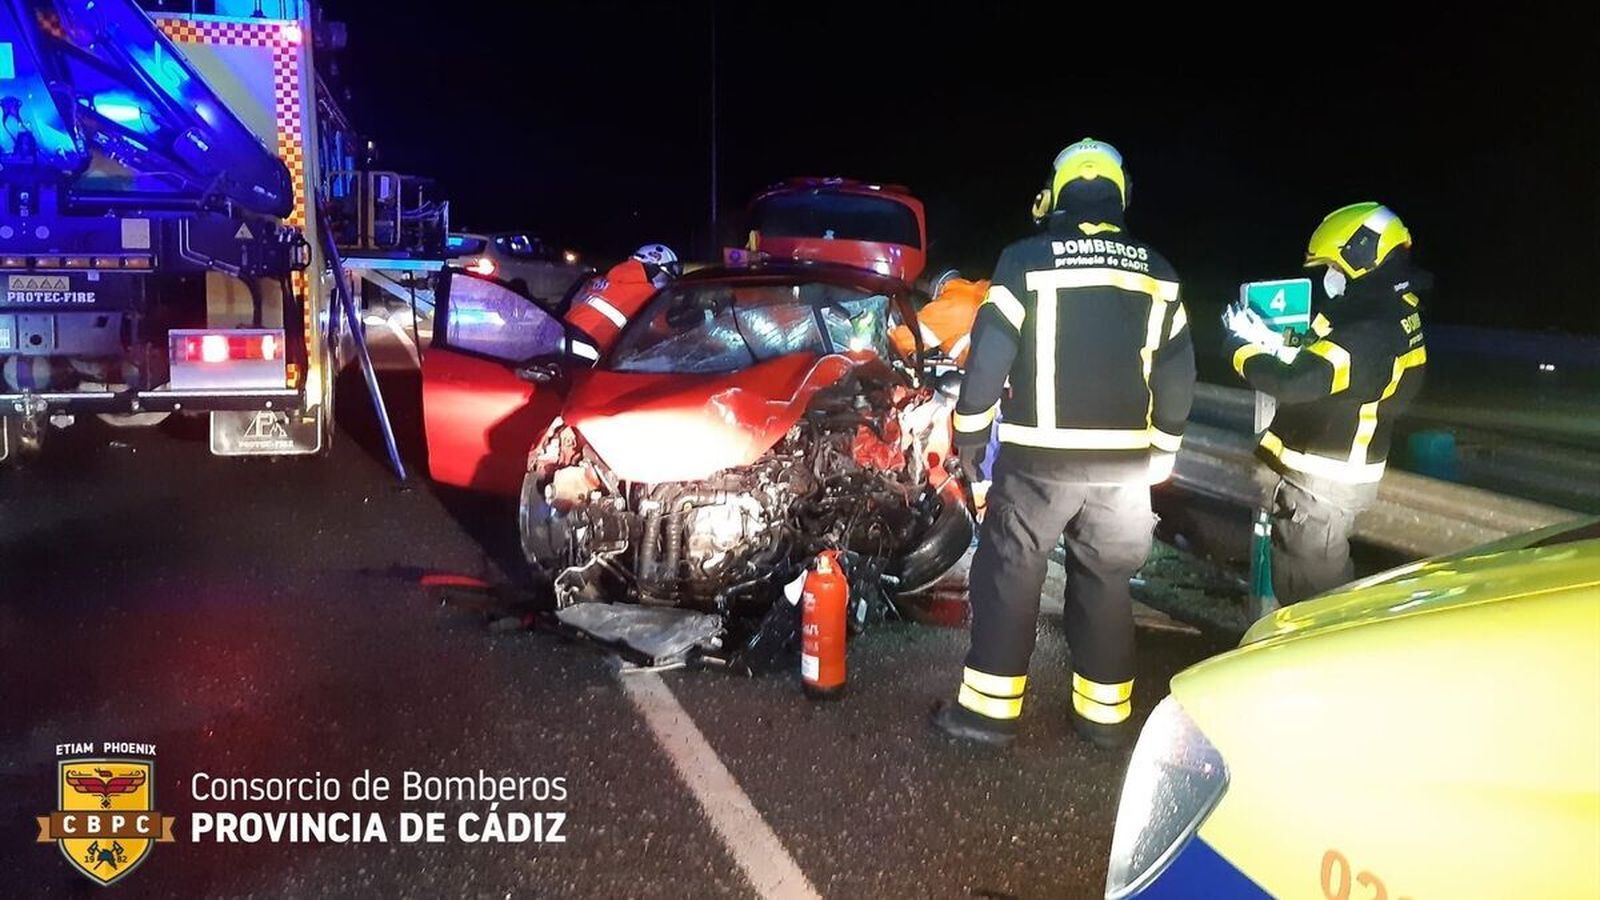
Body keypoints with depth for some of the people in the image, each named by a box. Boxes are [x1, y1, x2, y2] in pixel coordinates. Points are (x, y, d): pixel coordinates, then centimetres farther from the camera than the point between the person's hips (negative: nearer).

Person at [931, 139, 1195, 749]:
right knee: (1105, 581, 14)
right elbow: (1178, 370, 10)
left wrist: (970, 430, 2)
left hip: (1040, 456, -4)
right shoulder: (1156, 272, 7)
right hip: (1124, 458, 4)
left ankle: (989, 707, 8)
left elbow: (989, 353, -9)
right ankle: (1105, 711, 20)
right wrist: (1163, 447, 20)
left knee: (1009, 575, 5)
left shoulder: (1027, 259, -7)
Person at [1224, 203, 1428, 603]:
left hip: (1320, 479, -10)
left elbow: (1297, 383, -34)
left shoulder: (1370, 333, -27)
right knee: (1326, 578, 23)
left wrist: (1245, 347, -18)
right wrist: (1269, 342, 7)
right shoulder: (1394, 315, 7)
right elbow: (1320, 367, 15)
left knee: (1307, 588, 1)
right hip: (1340, 470, 10)